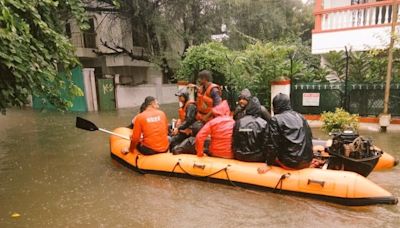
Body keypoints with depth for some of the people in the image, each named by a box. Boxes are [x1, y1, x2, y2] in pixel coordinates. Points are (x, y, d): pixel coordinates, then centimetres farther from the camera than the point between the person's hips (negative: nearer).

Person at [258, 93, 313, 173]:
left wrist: (268, 164, -3)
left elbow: (273, 145, -10)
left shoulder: (275, 119, -7)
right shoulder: (300, 116, 9)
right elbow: (310, 138, 13)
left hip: (290, 163, -5)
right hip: (307, 161, 5)